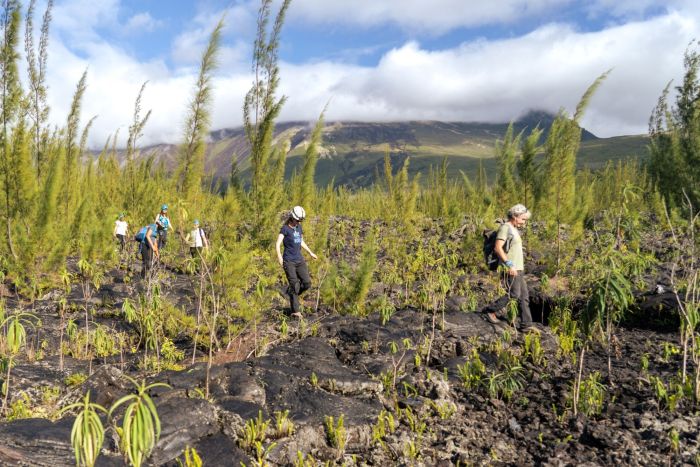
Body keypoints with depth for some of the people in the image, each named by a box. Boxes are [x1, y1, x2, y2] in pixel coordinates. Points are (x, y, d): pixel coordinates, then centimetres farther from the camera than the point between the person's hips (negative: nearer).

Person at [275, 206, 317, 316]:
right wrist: (279, 257, -30)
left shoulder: (299, 227, 13)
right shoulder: (285, 229, -7)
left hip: (300, 260, 6)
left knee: (307, 283, -2)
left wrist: (310, 253, 29)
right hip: (289, 261, -6)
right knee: (294, 285, -7)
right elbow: (277, 244, -16)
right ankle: (296, 311, 3)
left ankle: (291, 293, 25)